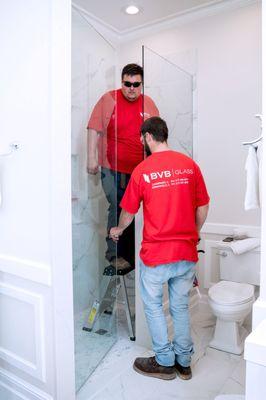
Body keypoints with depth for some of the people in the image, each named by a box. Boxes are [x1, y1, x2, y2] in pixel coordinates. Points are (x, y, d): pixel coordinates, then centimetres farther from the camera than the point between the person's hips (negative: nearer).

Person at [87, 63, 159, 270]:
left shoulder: (149, 103, 11)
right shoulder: (109, 99, 1)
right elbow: (94, 129, -1)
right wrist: (92, 158, -7)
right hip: (113, 168, -3)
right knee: (118, 209, -5)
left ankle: (132, 253, 24)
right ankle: (114, 255, 10)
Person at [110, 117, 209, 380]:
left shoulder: (142, 170, -9)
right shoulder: (190, 165, 0)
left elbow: (128, 212, 1)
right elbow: (203, 207, 6)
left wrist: (118, 230, 22)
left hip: (156, 252, -4)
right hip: (187, 251, 5)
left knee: (153, 306, 16)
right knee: (180, 306, 19)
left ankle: (165, 362, 29)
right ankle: (184, 362, 33)